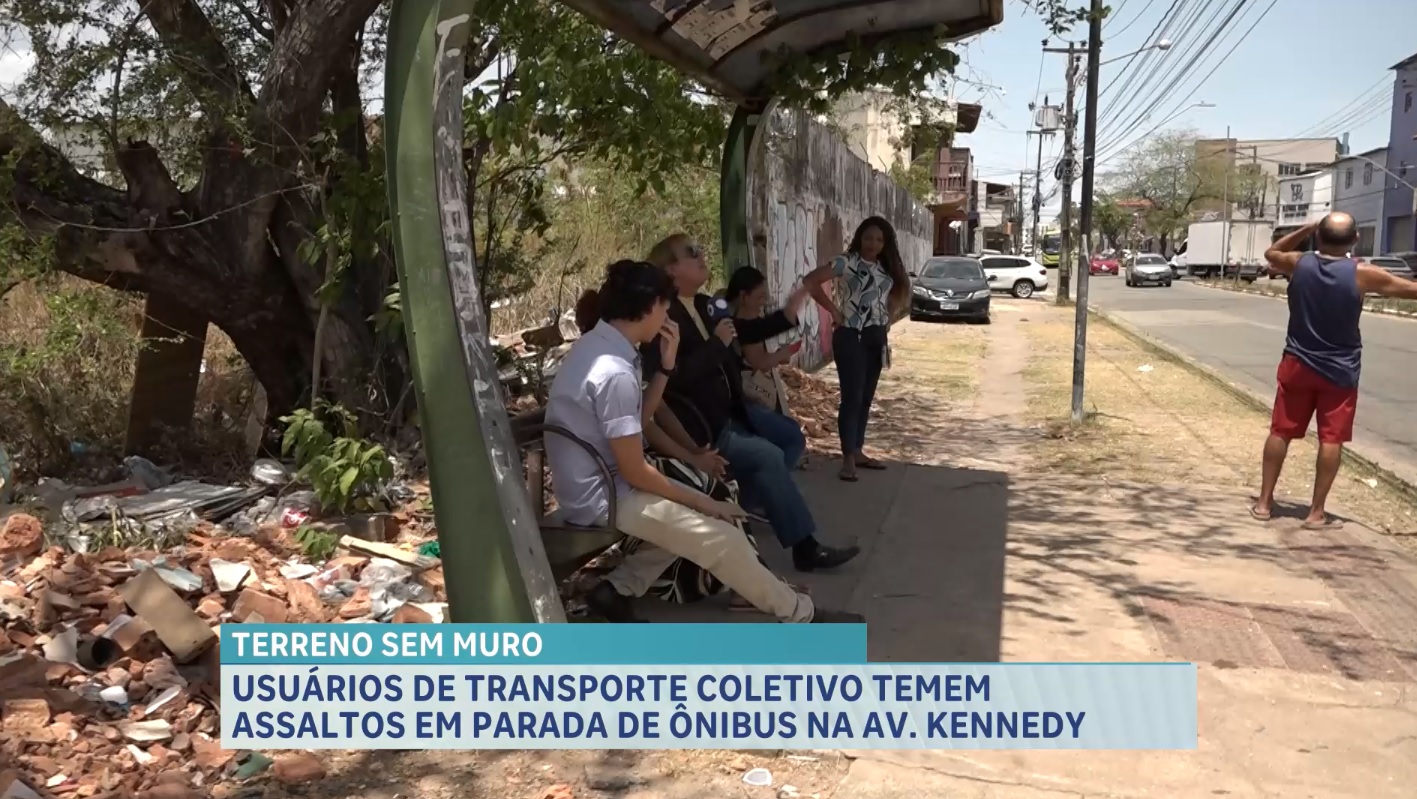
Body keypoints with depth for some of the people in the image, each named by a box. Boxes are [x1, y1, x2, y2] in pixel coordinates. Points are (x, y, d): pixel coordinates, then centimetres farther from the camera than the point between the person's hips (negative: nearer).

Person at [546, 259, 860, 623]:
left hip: (599, 482, 10)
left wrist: (665, 366, 3)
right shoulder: (614, 372, -26)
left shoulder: (597, 344, 5)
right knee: (722, 539, -11)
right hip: (600, 497, -10)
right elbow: (635, 472, -22)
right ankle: (800, 614, 7)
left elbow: (636, 419, 15)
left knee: (688, 515, 21)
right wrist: (701, 502, -10)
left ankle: (618, 589, 16)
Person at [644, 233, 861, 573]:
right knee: (768, 456, -17)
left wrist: (786, 316, 10)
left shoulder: (705, 305, 8)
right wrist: (717, 343, -20)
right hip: (700, 429, -10)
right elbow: (676, 377, -29)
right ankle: (804, 547, -4)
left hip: (728, 415, 10)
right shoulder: (664, 316, -19)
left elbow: (745, 331, 22)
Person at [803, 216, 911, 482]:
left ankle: (858, 452, 21)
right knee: (852, 397, -8)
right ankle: (848, 459, -4)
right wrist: (833, 310, -16)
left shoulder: (886, 267, 9)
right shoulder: (848, 262, -11)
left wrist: (889, 316, 8)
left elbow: (900, 289, 24)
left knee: (866, 398, 12)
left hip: (876, 337, 7)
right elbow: (811, 281, -19)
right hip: (852, 336, -7)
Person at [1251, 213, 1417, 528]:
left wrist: (1308, 228, 11)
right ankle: (1316, 512, 5)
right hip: (1340, 371, -2)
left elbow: (1271, 253, 16)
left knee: (1280, 432, 9)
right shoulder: (1362, 274, -12)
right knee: (1331, 439, 4)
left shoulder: (1298, 263, -7)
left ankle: (1264, 502, 12)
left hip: (1298, 364, 2)